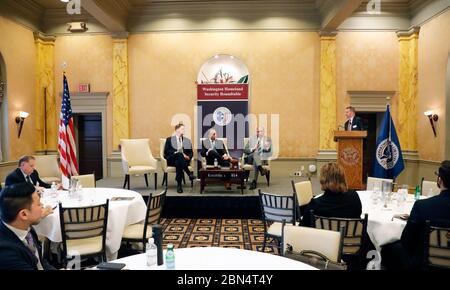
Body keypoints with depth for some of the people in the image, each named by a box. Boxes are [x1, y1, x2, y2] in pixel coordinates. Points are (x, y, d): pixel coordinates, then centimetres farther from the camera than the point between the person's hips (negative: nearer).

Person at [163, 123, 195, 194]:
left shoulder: (187, 140, 21)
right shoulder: (169, 139, 13)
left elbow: (191, 152, 12)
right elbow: (166, 151, -1)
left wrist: (188, 157, -13)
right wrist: (177, 153, -16)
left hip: (184, 159, 2)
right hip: (172, 160, -2)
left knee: (178, 162, -37)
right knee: (179, 154, -38)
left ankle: (179, 185, -44)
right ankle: (189, 174, -46)